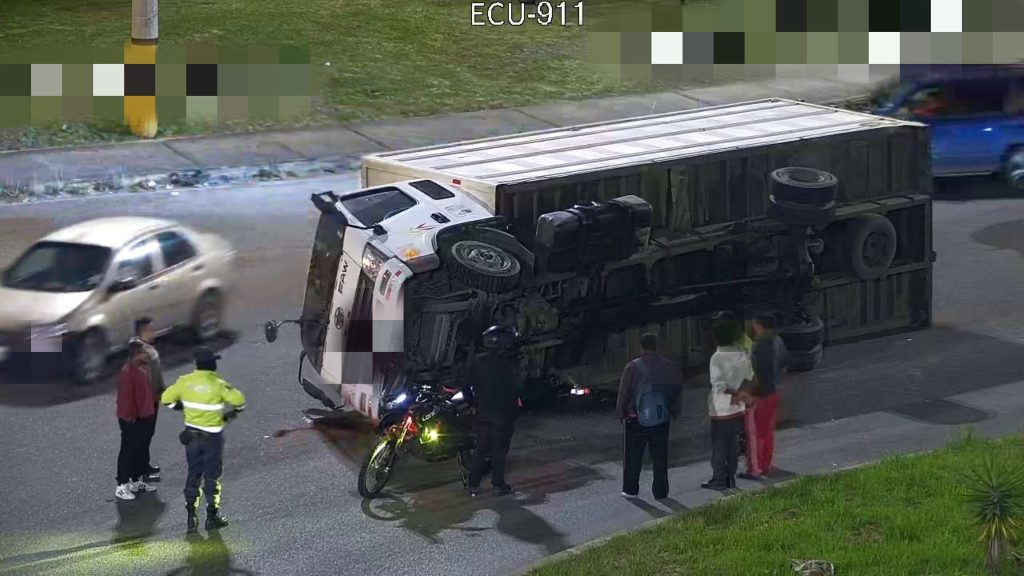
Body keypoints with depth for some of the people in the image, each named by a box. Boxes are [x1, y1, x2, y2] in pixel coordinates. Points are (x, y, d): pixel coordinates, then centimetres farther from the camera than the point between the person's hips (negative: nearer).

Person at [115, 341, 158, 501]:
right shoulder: (127, 372, -23)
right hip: (131, 419, -10)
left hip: (143, 417, 10)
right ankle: (121, 487, 2)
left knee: (140, 450, 18)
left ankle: (137, 481, 30)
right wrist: (130, 416, -21)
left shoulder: (142, 369, 8)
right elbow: (125, 396, -24)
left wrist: (151, 409, 20)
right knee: (128, 451, -4)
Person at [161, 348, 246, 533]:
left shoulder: (186, 381, -5)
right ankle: (212, 516, 15)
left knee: (193, 474, 14)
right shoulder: (217, 384, -17)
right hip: (212, 437, -4)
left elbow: (166, 398, 2)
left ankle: (191, 517, 12)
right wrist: (233, 413, 2)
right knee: (212, 476, 9)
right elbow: (239, 400, -19)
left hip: (191, 435, 4)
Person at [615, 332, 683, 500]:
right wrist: (673, 411, 16)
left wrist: (621, 413, 6)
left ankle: (630, 489, 14)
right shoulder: (672, 367, -3)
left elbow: (623, 393, -7)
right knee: (660, 458, 10)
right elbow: (678, 393, 4)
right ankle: (660, 491, 10)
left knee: (632, 456, 11)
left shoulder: (632, 368, -11)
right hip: (661, 421, 2)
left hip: (635, 421, -2)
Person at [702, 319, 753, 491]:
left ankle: (719, 480, 9)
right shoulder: (742, 354, 1)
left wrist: (733, 393, -11)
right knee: (733, 443, 14)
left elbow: (719, 384, -23)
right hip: (738, 407, 6)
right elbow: (749, 376, 6)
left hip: (720, 408, -6)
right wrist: (739, 392, -3)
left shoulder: (717, 357, -19)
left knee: (719, 445, 3)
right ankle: (730, 478, 20)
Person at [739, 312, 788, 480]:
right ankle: (766, 467, 26)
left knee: (755, 434, 2)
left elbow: (756, 375, -24)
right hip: (773, 392, 9)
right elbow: (783, 368, 13)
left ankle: (755, 470, 6)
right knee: (768, 432, 17)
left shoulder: (760, 347, -24)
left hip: (759, 395, -8)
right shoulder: (778, 343, 2)